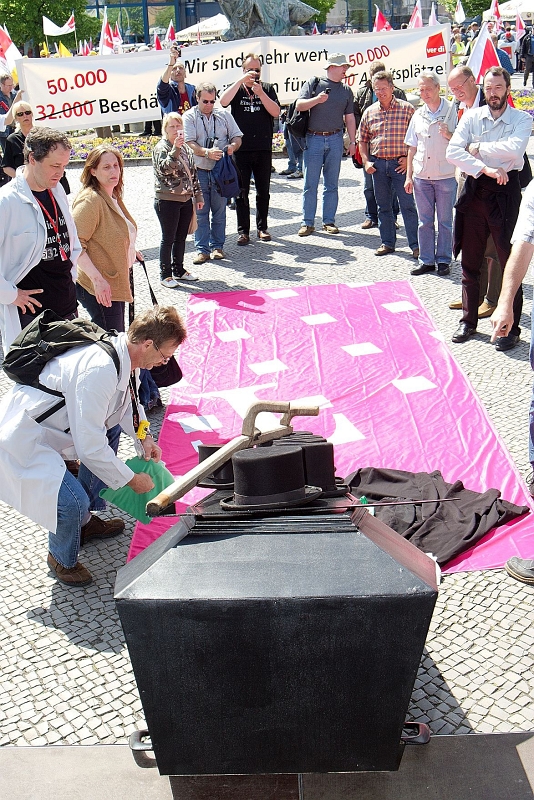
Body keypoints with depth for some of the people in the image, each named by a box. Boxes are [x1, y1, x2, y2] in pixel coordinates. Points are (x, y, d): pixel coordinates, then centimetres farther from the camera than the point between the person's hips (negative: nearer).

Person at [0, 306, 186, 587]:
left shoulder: (121, 352, -3)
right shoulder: (99, 371, -31)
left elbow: (129, 399, 19)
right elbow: (90, 447, -26)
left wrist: (143, 437, 4)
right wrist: (131, 480, -14)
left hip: (44, 423, 10)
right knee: (73, 501, -22)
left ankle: (84, 522, 31)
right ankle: (62, 559, 12)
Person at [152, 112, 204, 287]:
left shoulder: (186, 148, 12)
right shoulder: (161, 148, -9)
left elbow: (193, 174, 18)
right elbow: (164, 169, -27)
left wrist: (198, 195, 18)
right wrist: (175, 149, -37)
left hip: (186, 200, 7)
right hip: (167, 201, -7)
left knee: (181, 237, 14)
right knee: (168, 238, 0)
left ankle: (179, 270, 27)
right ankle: (165, 274, 9)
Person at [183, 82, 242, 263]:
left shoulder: (224, 115, 10)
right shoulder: (189, 117, 2)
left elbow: (237, 137, 12)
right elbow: (189, 143, -9)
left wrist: (232, 146, -12)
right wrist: (207, 152, -26)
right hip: (199, 171, -2)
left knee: (219, 211, 7)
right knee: (200, 212, 0)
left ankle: (217, 246, 17)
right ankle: (202, 249, 5)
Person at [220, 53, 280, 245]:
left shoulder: (267, 88, 8)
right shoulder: (236, 88, 6)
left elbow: (276, 112, -5)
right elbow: (223, 102, -15)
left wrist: (260, 93, -14)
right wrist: (241, 81, -17)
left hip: (263, 148, 1)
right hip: (241, 148, -1)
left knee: (263, 191, 9)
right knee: (241, 191, 1)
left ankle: (262, 227, 21)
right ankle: (243, 231, 7)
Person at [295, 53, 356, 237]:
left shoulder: (346, 91, 13)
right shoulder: (313, 84, 4)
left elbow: (349, 118, 16)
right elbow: (299, 105, -5)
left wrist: (352, 141, 10)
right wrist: (317, 99, -19)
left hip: (335, 140, 3)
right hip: (313, 139, -3)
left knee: (332, 184, 6)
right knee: (310, 184, -2)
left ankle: (329, 221, 13)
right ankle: (307, 222, 3)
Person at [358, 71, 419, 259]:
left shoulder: (406, 109, -1)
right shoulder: (370, 112, 10)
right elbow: (362, 139, 16)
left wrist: (409, 158, -10)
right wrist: (366, 161, 4)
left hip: (400, 164, -4)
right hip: (377, 164, 4)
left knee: (408, 205, -5)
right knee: (383, 206, 10)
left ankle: (415, 245, -2)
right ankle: (387, 242, 20)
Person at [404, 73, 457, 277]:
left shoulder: (451, 111, -1)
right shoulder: (418, 115, 11)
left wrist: (449, 135, -19)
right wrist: (409, 176, 11)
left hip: (446, 176, -4)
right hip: (421, 176, 4)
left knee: (445, 221, 3)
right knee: (424, 221, 8)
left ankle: (444, 260, 12)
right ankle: (427, 261, 15)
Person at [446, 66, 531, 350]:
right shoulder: (471, 117, 6)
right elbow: (452, 151, -7)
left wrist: (479, 148, -11)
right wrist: (485, 169, -15)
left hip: (505, 192, -3)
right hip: (475, 190, 3)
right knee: (470, 261, 9)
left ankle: (511, 327, 10)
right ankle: (468, 320, 22)